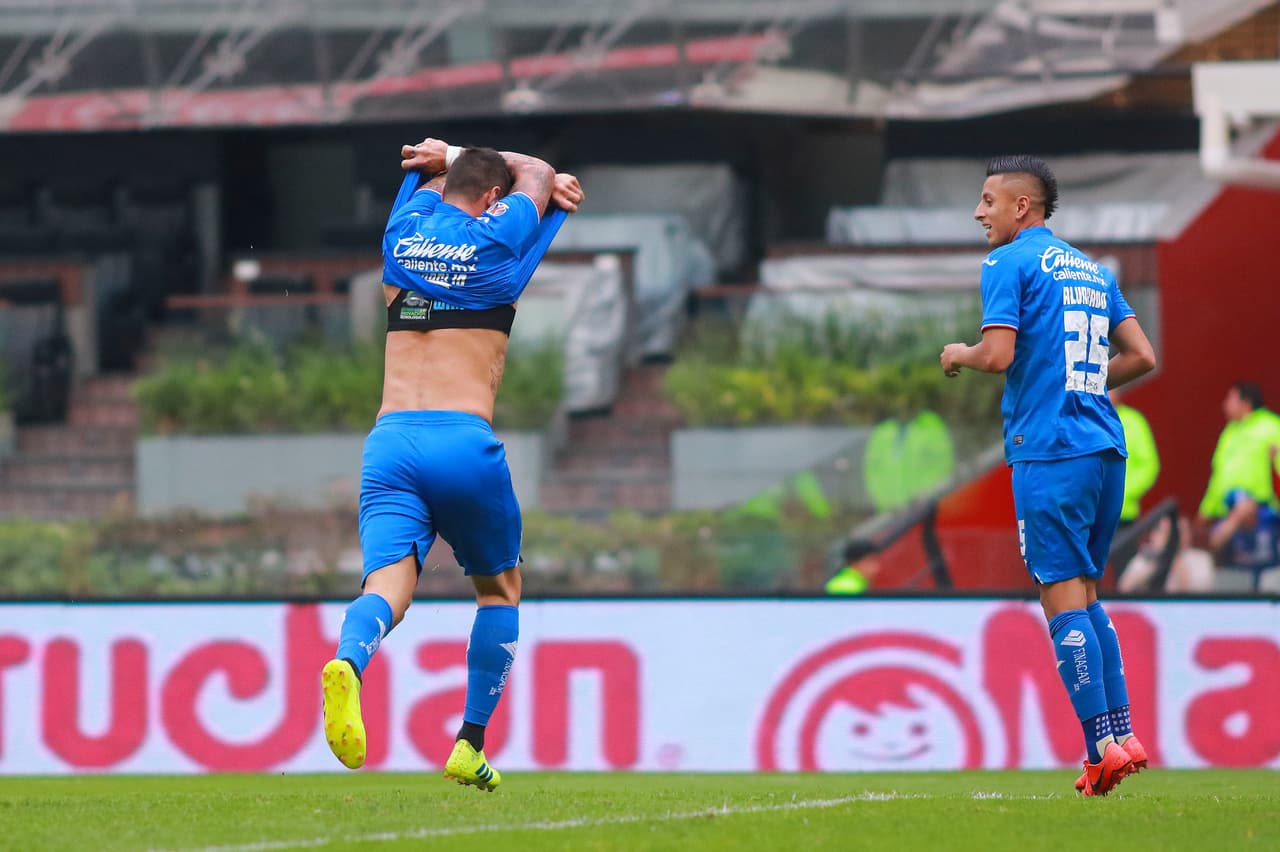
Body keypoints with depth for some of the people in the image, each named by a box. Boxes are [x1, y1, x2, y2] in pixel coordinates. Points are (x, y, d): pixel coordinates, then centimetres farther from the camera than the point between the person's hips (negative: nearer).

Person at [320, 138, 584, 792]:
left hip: (389, 441, 3)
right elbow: (536, 173, 29)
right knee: (500, 587, 19)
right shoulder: (498, 239, 7)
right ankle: (470, 746, 12)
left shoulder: (405, 231, 16)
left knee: (389, 582, -13)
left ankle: (348, 661, -48)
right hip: (465, 442, -2)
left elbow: (434, 173, 41)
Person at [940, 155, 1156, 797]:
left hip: (1047, 449, -8)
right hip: (1105, 445, 8)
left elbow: (998, 354, -16)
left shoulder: (1010, 264, -4)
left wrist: (959, 355, 4)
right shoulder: (1092, 269, 19)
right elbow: (1142, 357, 17)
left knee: (1063, 596, -7)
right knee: (1083, 593, 15)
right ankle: (1121, 732, 8)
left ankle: (1103, 744, -13)